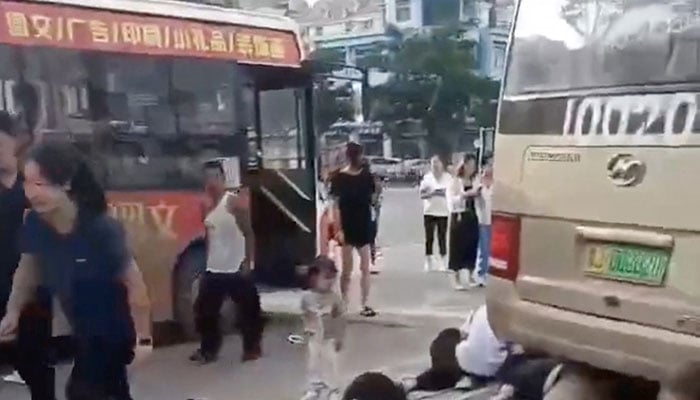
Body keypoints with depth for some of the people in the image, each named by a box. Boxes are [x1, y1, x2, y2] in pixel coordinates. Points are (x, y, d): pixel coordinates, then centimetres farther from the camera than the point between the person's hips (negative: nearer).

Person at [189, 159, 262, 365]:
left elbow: (248, 233, -12)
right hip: (213, 269, 7)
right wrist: (207, 261, 15)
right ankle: (208, 349, 25)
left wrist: (248, 262, -16)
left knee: (248, 310, 3)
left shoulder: (234, 201, -12)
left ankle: (252, 348, 19)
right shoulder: (206, 206, 8)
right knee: (204, 310, 11)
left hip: (237, 269, -6)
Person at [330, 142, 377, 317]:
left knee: (365, 268, 5)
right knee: (347, 269, 5)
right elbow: (336, 205, -10)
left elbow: (372, 198, 11)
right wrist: (338, 229, -16)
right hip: (347, 227, -3)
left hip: (364, 227, 3)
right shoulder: (340, 178, -8)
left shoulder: (367, 175, 3)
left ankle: (365, 305, 12)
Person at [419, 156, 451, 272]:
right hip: (429, 212, 0)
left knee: (442, 238, 2)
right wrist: (431, 193, -16)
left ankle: (442, 263, 8)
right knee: (429, 238, 3)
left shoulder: (448, 177, 3)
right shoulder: (427, 178, 2)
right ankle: (429, 262, 10)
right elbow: (422, 195, 1)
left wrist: (445, 193, -14)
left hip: (444, 212, 0)